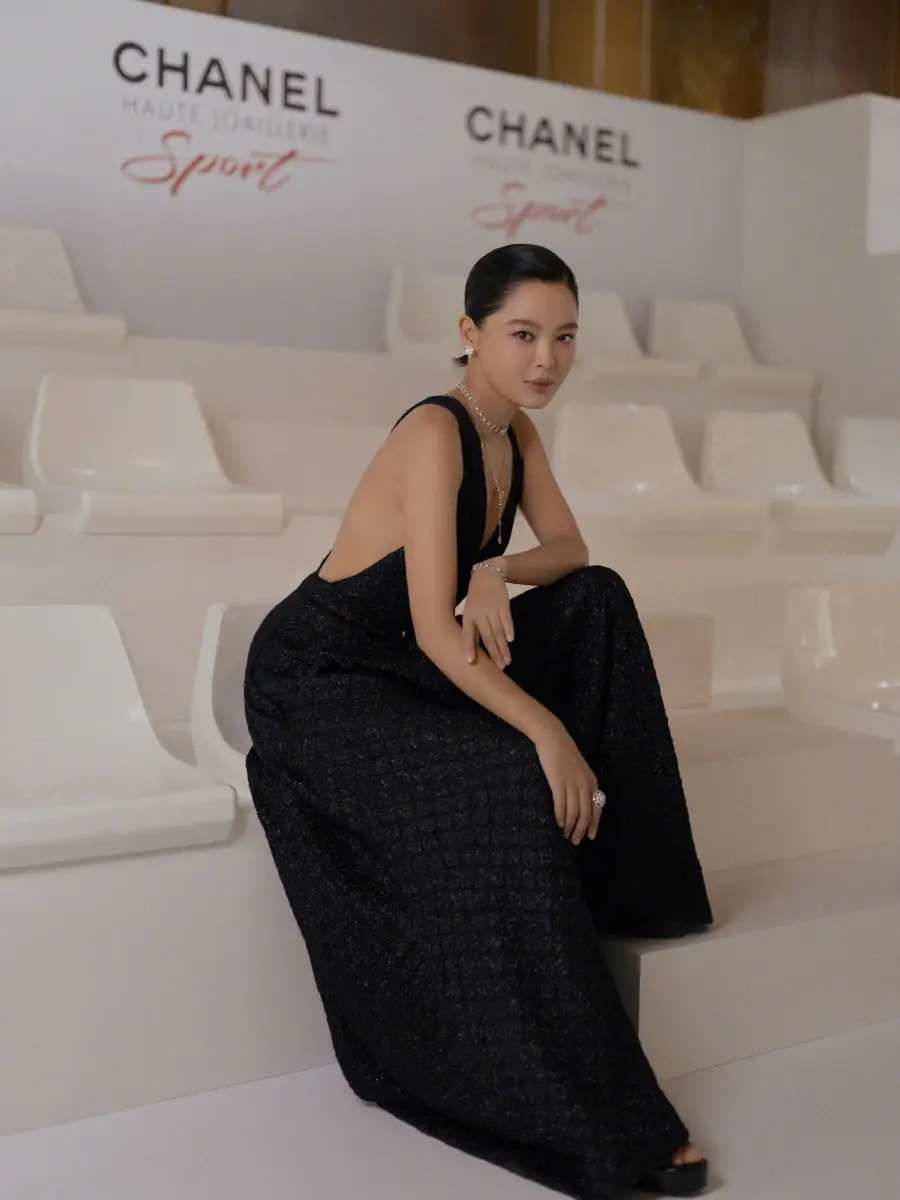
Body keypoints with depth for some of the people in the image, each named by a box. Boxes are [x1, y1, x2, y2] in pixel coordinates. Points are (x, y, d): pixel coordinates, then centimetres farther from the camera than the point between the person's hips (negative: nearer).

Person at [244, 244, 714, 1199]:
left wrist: (498, 574, -17)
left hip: (406, 665, 8)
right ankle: (588, 1120, -20)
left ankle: (609, 883, 3)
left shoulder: (513, 428, 2)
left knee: (595, 603, -4)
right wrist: (547, 731, -29)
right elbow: (435, 632, -28)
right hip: (315, 678, -8)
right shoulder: (435, 433, -23)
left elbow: (566, 546, 5)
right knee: (511, 788, -29)